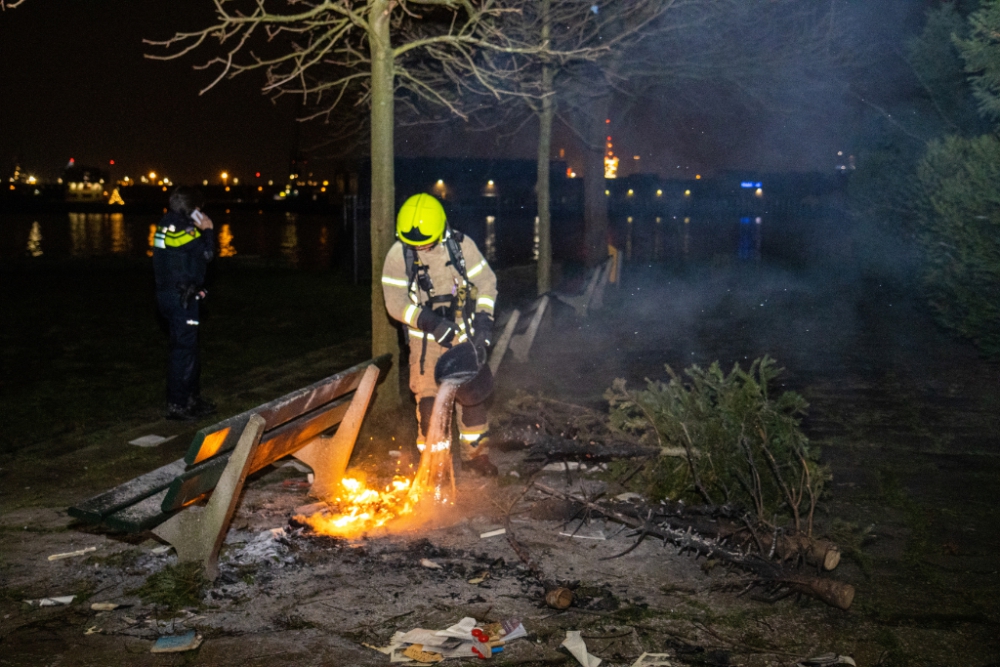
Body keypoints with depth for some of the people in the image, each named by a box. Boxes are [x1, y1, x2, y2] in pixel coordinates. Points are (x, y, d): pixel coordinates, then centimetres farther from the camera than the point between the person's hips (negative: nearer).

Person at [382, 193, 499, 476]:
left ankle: (474, 455, 24)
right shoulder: (398, 255, -12)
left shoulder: (461, 245, -8)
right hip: (426, 340, -2)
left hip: (465, 335, 2)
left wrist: (483, 321, -12)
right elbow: (396, 303, -14)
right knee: (429, 402, -6)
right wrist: (431, 323, -25)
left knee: (473, 394, 8)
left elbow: (486, 282, 0)